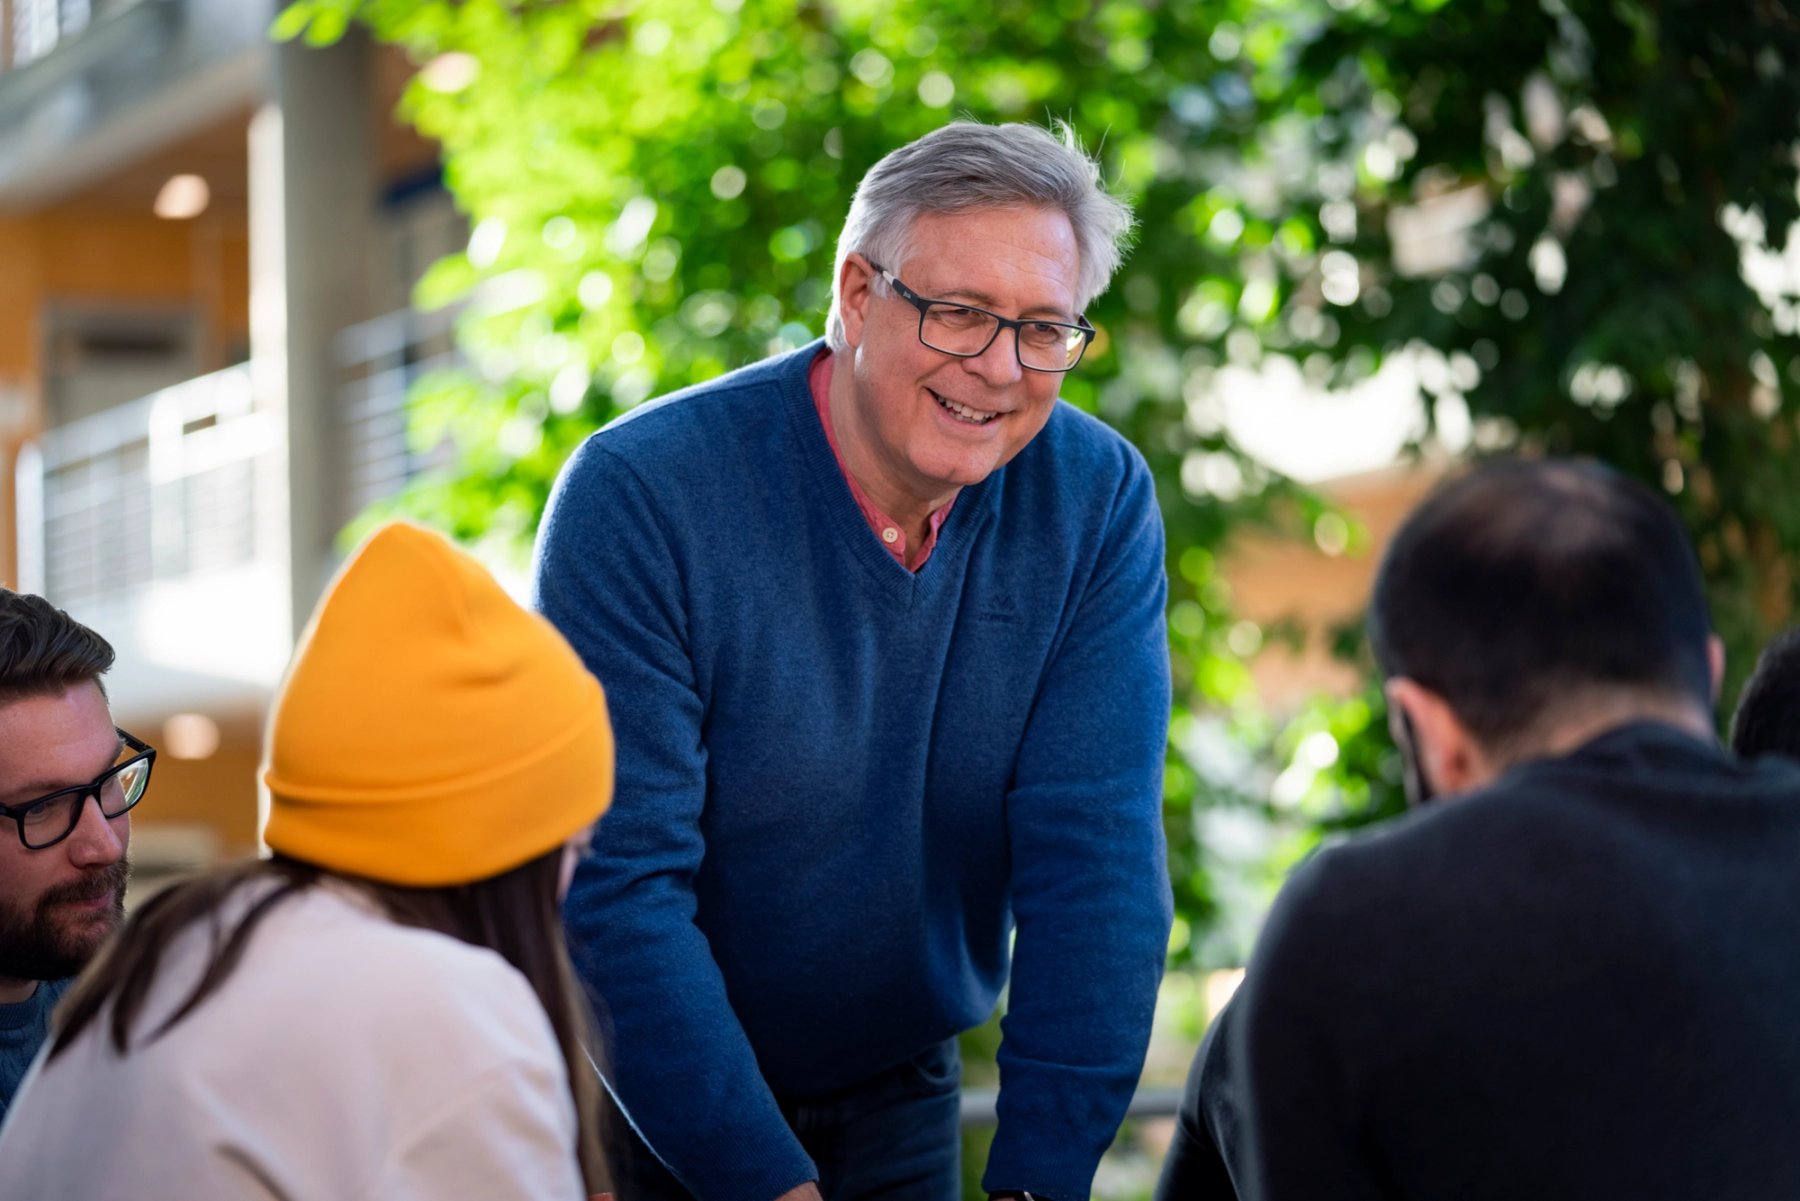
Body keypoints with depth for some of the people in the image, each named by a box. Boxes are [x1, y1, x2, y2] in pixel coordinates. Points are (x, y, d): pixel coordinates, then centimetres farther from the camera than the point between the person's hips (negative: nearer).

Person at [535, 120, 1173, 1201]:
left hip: (900, 1099, 3)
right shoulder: (639, 495, -22)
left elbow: (1095, 860, -15)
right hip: (643, 1103, -3)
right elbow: (616, 885, -25)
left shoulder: (1099, 506, -11)